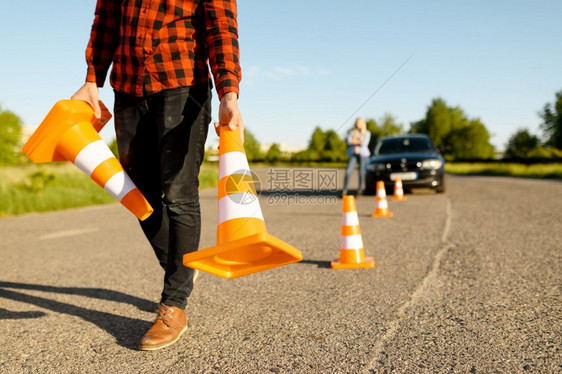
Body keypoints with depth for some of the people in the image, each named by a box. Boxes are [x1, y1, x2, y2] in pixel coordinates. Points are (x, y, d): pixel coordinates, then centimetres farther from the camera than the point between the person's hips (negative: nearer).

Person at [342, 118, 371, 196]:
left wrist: (354, 141, -1)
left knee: (362, 172, -4)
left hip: (363, 154, -1)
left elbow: (365, 143, -7)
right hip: (353, 154, 1)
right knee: (348, 171, -12)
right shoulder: (352, 132, 14)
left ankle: (361, 189, 8)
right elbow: (349, 141, -3)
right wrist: (359, 141, -4)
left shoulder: (367, 133, 9)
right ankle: (345, 190, -10)